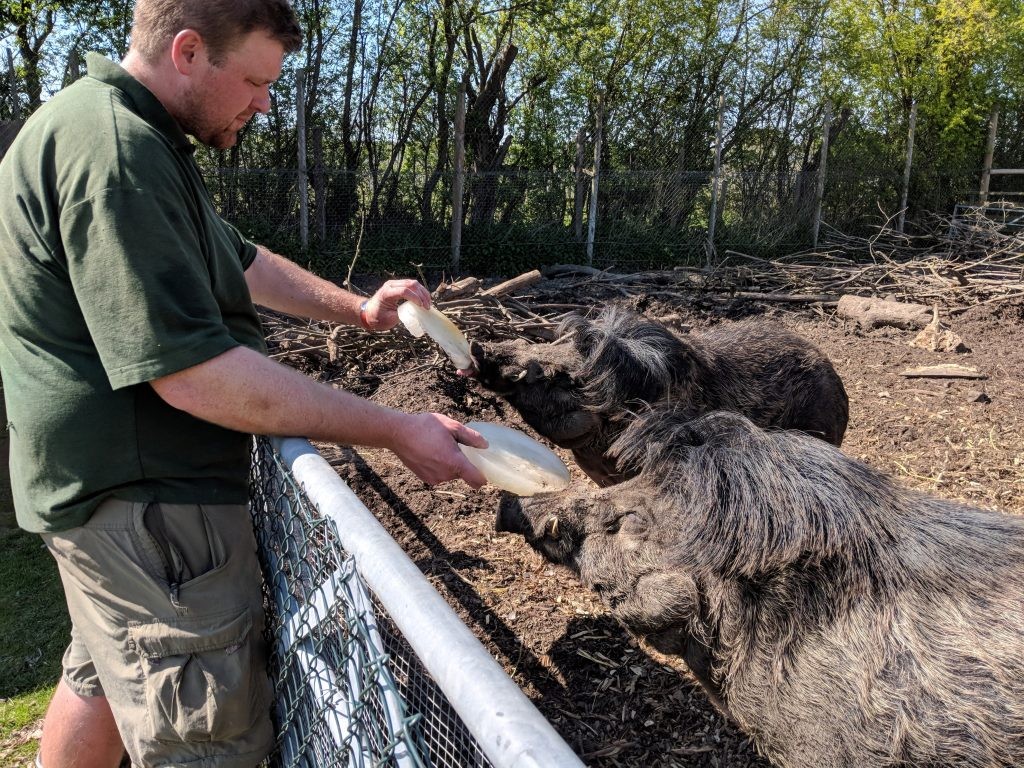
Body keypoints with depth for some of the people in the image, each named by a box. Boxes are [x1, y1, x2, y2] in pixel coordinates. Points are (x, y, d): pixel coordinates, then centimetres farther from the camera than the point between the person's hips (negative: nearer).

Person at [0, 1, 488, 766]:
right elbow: (193, 374, -29)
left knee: (105, 676, 27)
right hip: (144, 498, -11)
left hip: (113, 481, 11)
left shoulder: (132, 137, 13)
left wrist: (357, 309, 10)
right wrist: (397, 432, -25)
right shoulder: (114, 150, -22)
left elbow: (238, 259, 21)